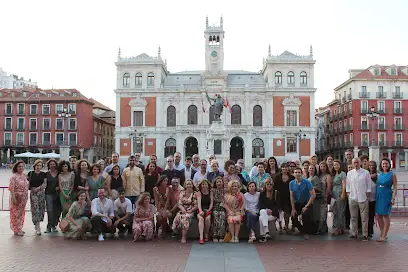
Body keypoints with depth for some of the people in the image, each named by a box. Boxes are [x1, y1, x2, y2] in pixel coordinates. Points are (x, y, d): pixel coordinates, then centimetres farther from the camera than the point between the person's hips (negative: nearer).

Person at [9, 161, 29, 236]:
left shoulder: (24, 175, 9)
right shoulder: (14, 176, -12)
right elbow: (11, 188, -17)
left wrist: (26, 196, 14)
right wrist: (13, 198, -22)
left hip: (23, 198, 7)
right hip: (17, 197, -7)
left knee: (21, 213, 14)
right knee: (16, 213, 0)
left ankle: (19, 228, 26)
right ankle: (16, 230, 9)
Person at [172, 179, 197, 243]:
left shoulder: (194, 194, 2)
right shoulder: (182, 193, 13)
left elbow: (196, 206, -1)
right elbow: (179, 204, 7)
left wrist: (189, 211, -13)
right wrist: (182, 209, -12)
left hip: (190, 211, -3)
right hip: (182, 210, 3)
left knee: (185, 217, -34)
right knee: (178, 217, -30)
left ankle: (184, 237, -31)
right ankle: (183, 235, -16)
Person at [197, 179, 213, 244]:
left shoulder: (210, 193, 9)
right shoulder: (199, 193, 3)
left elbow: (211, 203, 4)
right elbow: (199, 202, -11)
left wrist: (208, 210, -12)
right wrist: (200, 211, -26)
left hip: (208, 210, 1)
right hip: (200, 210, -1)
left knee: (207, 218, -29)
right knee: (201, 218, -31)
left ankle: (206, 235, -8)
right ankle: (201, 237, -38)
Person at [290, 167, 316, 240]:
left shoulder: (307, 182, -15)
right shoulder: (291, 183, -4)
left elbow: (313, 195, -16)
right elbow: (292, 196, 2)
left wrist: (306, 206, -18)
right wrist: (293, 209, -5)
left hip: (307, 203, -4)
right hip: (297, 203, 4)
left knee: (306, 215, -28)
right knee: (293, 218, -8)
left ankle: (306, 232, -3)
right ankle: (302, 230, 22)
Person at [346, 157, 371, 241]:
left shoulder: (366, 173, 2)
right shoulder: (349, 173, 9)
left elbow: (369, 185, 3)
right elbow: (347, 185, 11)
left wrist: (367, 195, -2)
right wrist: (348, 194, 4)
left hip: (363, 198, -2)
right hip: (352, 198, 2)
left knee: (364, 218, 1)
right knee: (353, 217, 8)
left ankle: (365, 235, 8)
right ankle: (354, 233, 16)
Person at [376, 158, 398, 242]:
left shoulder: (392, 174, -4)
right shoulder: (380, 174, 11)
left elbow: (395, 187, -8)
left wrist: (393, 198, -15)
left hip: (387, 196, -6)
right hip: (378, 196, 6)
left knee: (385, 215, -2)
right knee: (379, 215, 8)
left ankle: (384, 236, 4)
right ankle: (382, 233, 19)